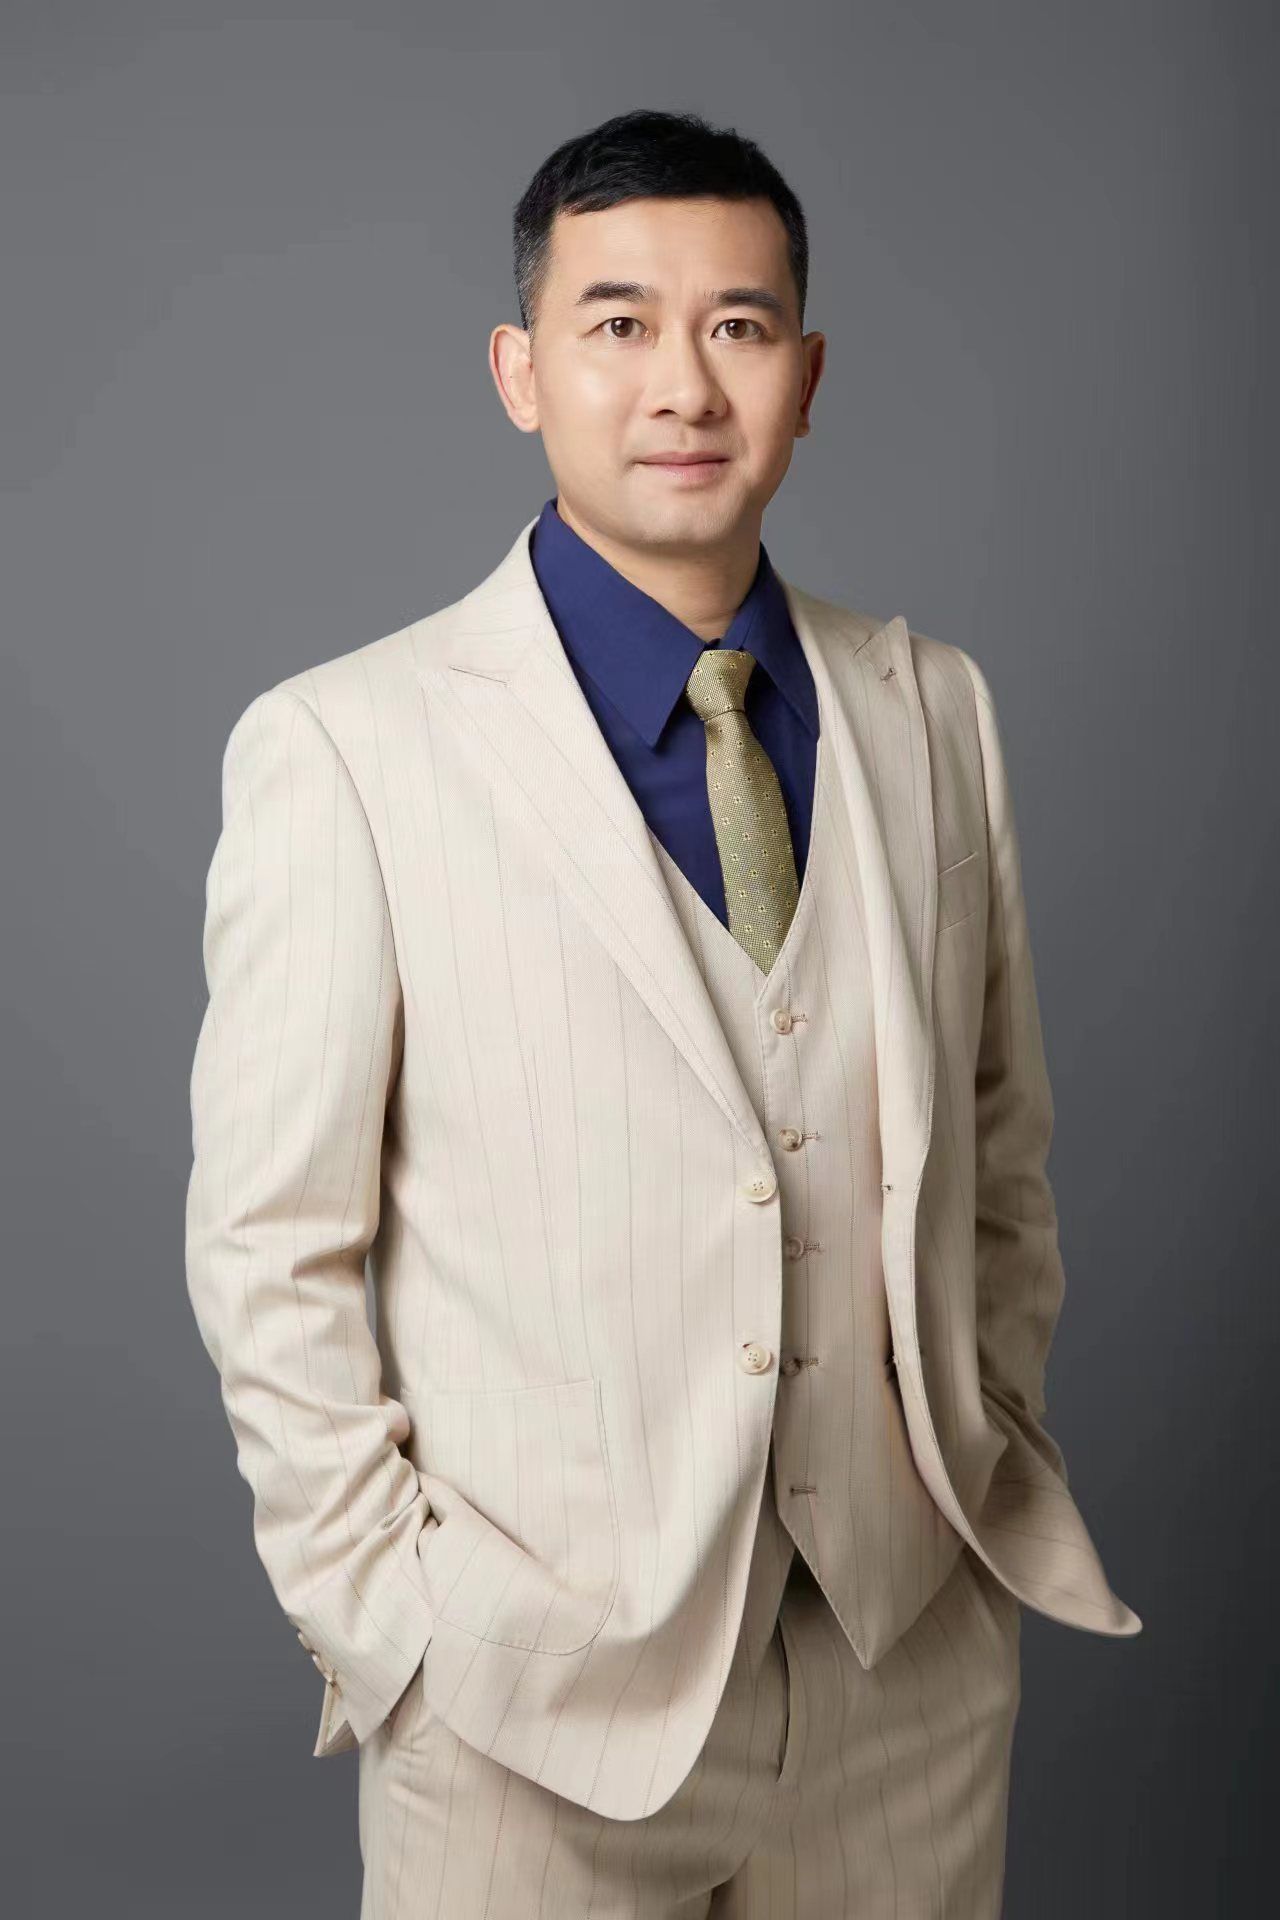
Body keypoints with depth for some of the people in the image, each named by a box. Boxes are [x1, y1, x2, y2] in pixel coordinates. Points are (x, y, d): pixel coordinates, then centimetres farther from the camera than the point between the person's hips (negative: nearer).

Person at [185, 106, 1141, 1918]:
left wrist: (993, 1464, 7)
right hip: (535, 1699, -3)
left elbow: (999, 1138, 11)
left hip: (915, 1654, 4)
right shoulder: (343, 747, -11)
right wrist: (387, 1629, -8)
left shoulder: (934, 705, 2)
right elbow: (268, 1251, -7)